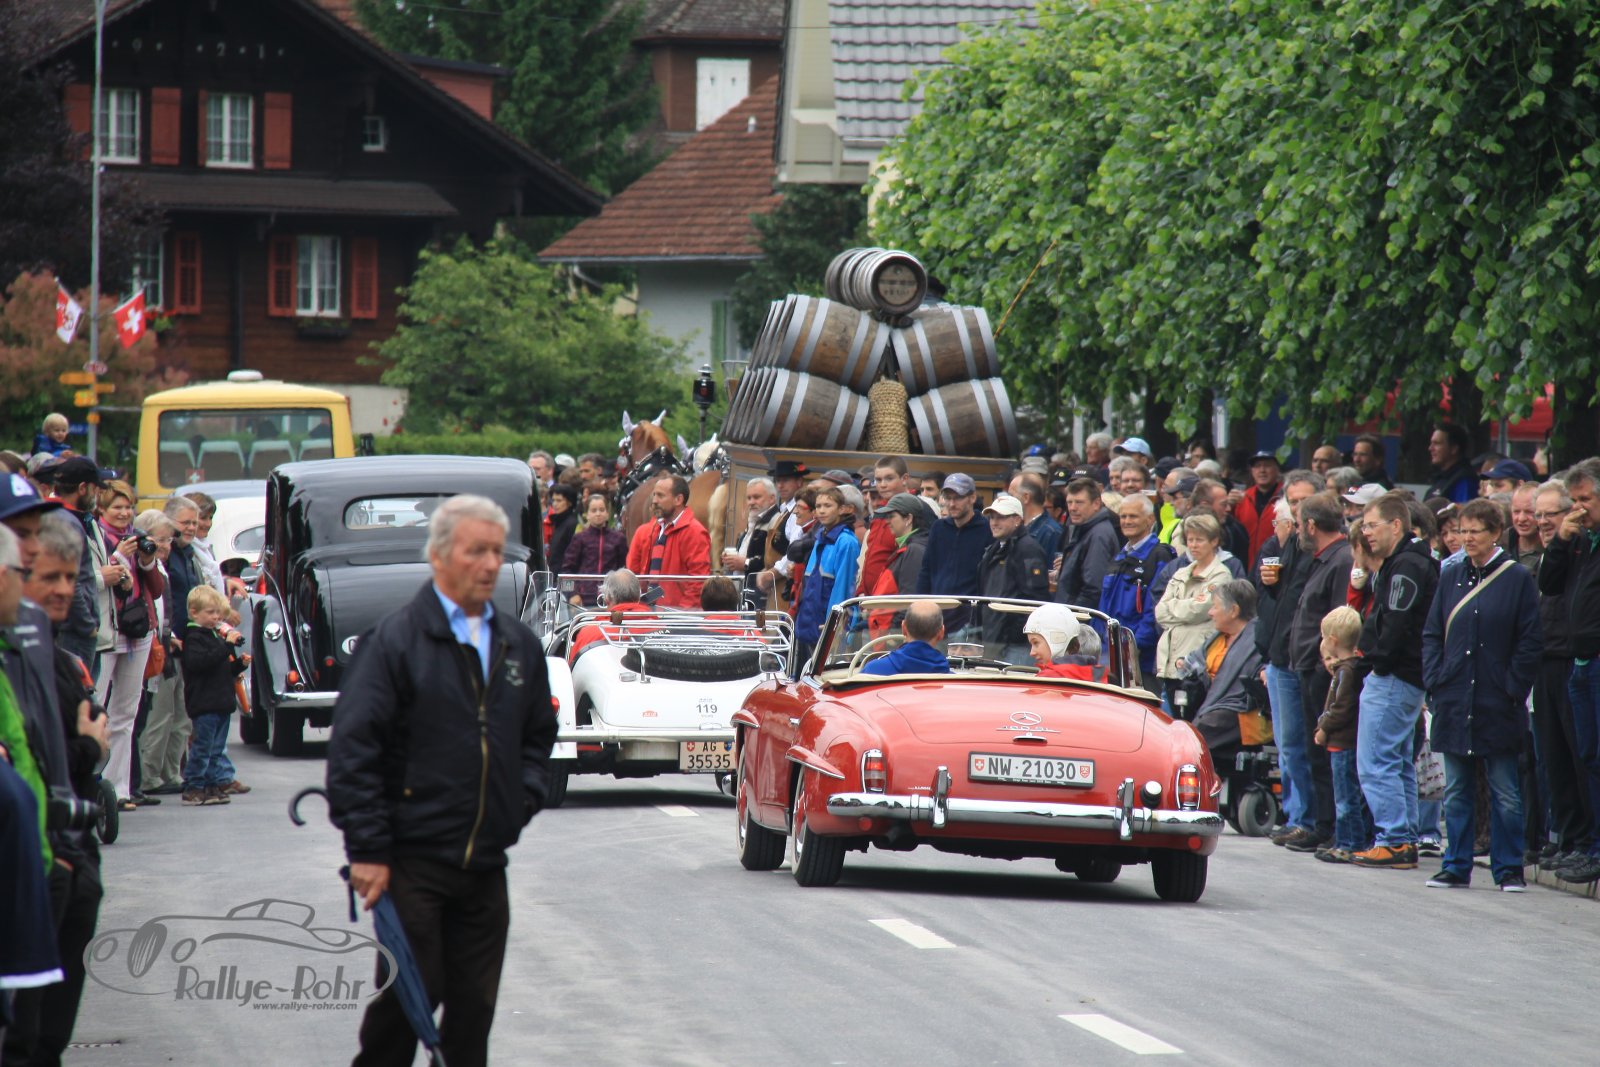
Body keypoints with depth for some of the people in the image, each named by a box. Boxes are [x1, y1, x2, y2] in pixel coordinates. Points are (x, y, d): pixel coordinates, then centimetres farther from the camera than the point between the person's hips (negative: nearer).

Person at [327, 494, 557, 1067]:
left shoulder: (519, 645, 12)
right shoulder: (396, 639, -7)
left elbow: (538, 735, 26)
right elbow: (352, 748, -10)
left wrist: (523, 800, 7)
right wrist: (367, 850, -14)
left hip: (485, 864, 5)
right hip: (412, 863, -5)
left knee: (475, 1006, 6)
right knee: (409, 997, -5)